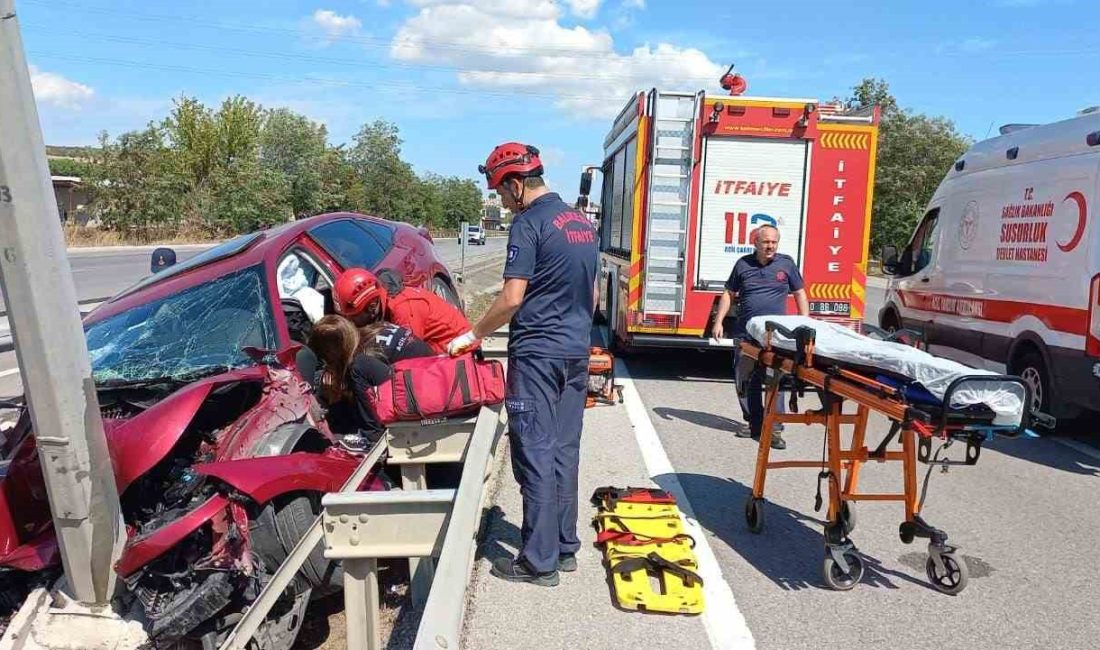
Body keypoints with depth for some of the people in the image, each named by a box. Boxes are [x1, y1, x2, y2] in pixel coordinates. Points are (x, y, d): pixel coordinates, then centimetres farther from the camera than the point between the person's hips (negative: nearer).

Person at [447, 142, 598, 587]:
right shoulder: (581, 222, 14)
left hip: (537, 354, -8)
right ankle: (565, 547, 22)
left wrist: (473, 335, -5)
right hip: (577, 351, 8)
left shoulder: (529, 224, -11)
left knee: (536, 454, -2)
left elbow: (512, 299, -16)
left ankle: (539, 561, 6)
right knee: (564, 451, 12)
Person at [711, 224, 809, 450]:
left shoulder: (786, 263, 6)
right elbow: (729, 294, 12)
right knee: (745, 381, 8)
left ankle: (774, 429, -3)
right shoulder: (743, 264, 8)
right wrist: (719, 321, 3)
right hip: (745, 334, 2)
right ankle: (755, 424, 23)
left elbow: (800, 294, 11)